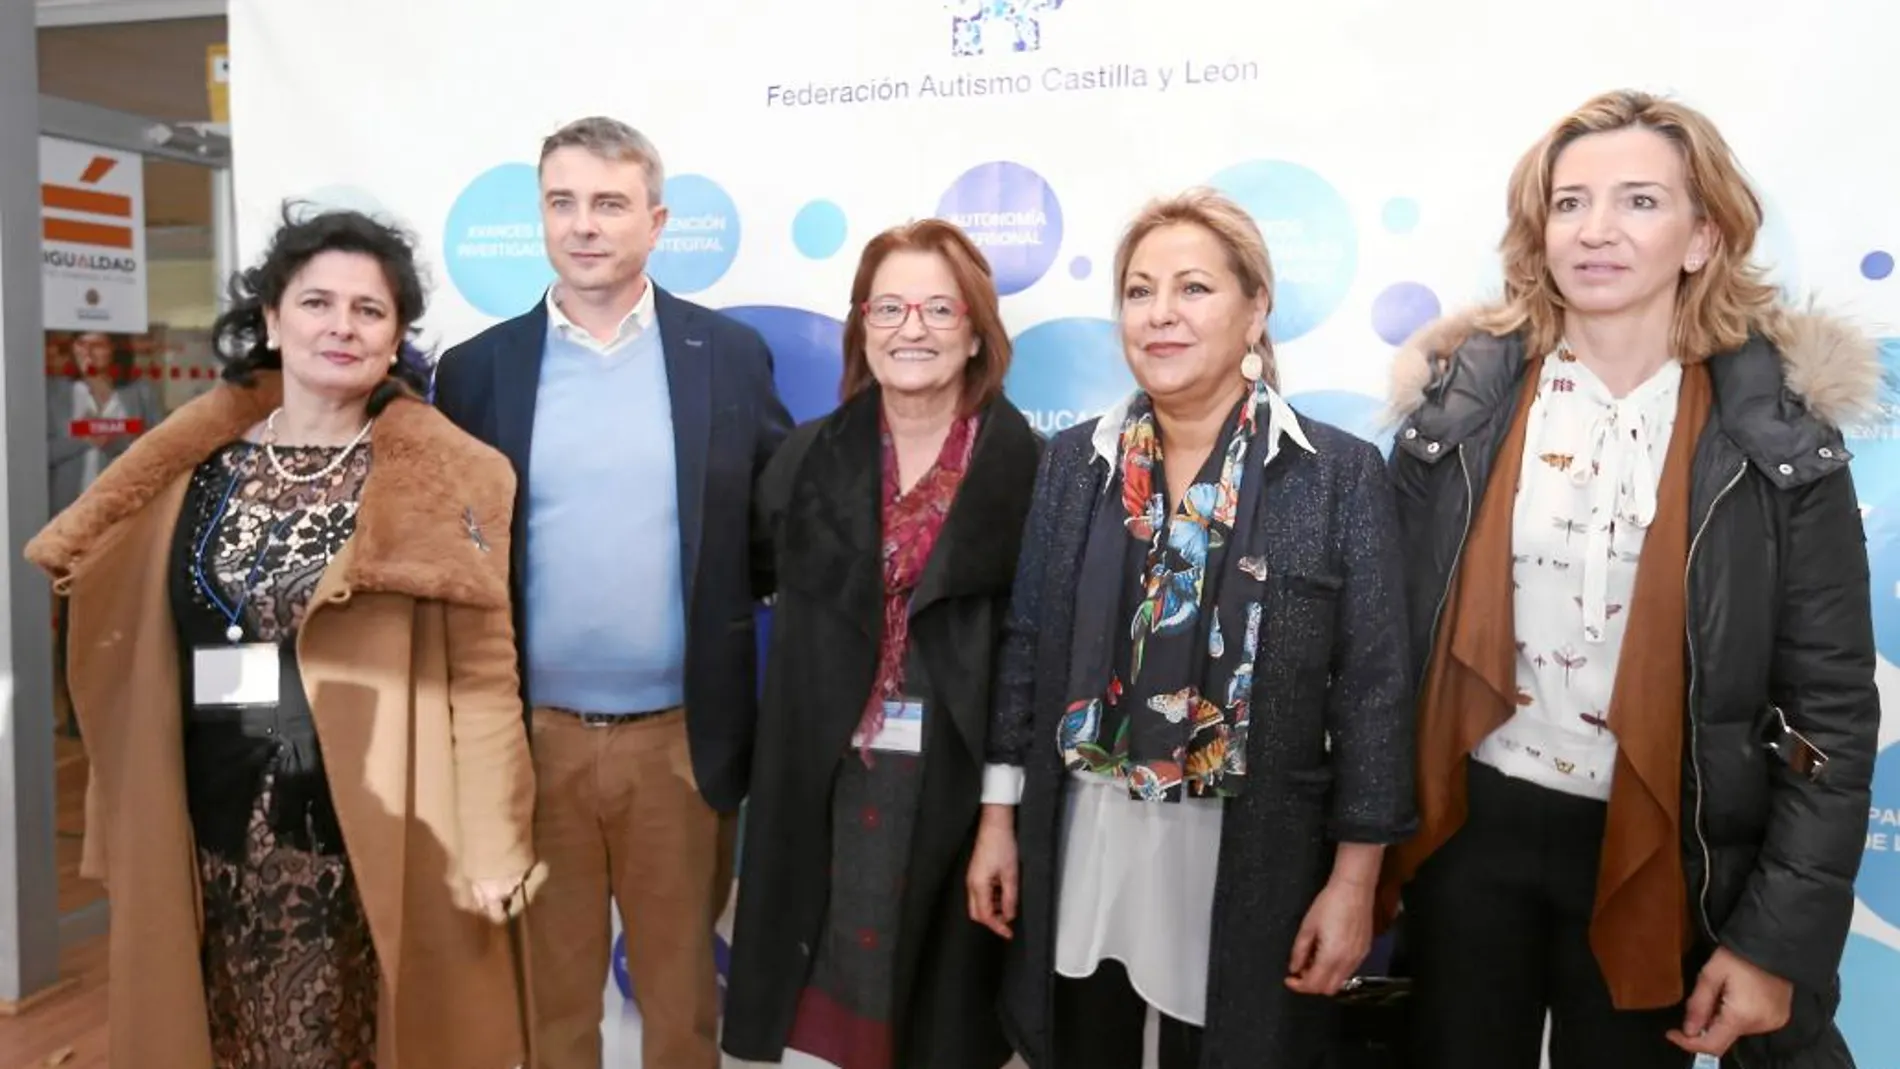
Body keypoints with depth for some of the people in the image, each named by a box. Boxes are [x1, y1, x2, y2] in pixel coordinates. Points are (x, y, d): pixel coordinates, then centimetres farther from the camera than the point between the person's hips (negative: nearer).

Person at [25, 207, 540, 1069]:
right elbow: (140, 655, 12)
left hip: (374, 840, -3)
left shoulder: (444, 478, -4)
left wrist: (493, 843, -12)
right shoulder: (194, 466, 7)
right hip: (213, 837, 4)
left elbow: (481, 674, -7)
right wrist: (127, 828, 11)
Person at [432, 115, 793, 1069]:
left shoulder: (731, 355, 0)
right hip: (531, 738, 1)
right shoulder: (477, 368, 2)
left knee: (680, 989, 16)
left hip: (681, 738, 0)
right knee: (546, 991, 16)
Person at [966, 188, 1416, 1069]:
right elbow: (1025, 647, 5)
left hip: (1251, 862, -2)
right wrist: (998, 819, 4)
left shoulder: (1340, 473, -6)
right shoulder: (1075, 460, 2)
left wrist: (1354, 879, -7)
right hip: (1078, 846, 3)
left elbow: (1373, 686, -6)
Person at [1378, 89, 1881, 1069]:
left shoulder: (1777, 437, -6)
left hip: (1656, 854, 0)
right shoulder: (1462, 406, -4)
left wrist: (1778, 939, -7)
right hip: (1473, 828, 1)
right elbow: (1394, 636, 2)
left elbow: (1833, 711, -4)